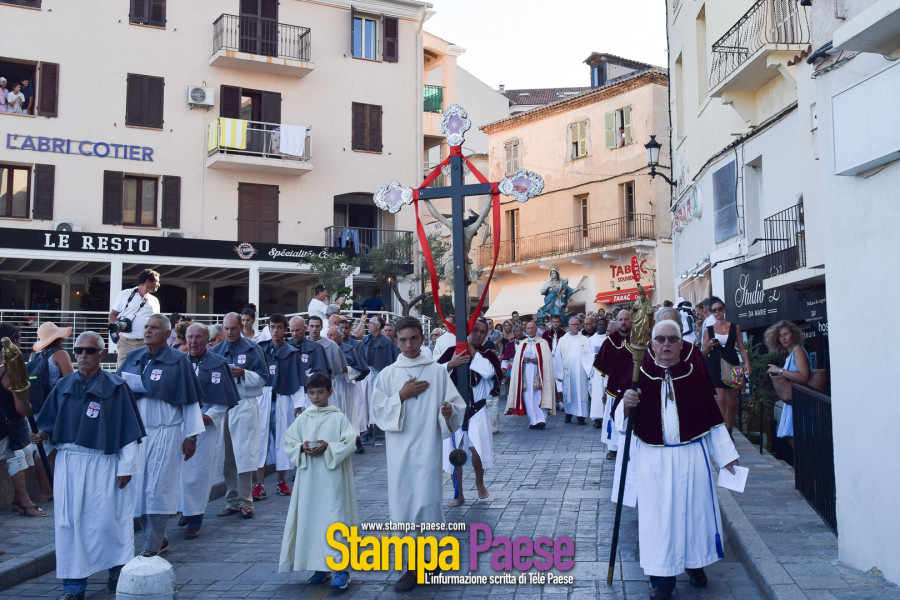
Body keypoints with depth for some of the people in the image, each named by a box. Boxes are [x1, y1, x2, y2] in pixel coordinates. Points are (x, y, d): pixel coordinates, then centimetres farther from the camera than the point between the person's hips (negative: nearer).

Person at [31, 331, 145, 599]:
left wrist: (127, 466, -6)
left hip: (102, 463, -4)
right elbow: (51, 423, 13)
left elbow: (127, 429, -3)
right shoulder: (63, 386, 10)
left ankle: (118, 567, 25)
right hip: (67, 463, 4)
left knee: (106, 518, 0)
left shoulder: (115, 387, -2)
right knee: (68, 521, 4)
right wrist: (42, 434, -10)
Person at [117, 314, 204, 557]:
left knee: (157, 490, -3)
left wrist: (191, 435, -5)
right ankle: (159, 538, 22)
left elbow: (190, 400, -2)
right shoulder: (132, 359, 11)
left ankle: (152, 548, 8)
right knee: (138, 488, 6)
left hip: (165, 434, -4)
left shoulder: (178, 361, -1)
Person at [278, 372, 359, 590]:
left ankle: (340, 568, -2)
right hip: (308, 477, 4)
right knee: (310, 520, 7)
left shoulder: (338, 418, -1)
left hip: (332, 477, -4)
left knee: (334, 519, -6)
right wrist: (302, 448, -9)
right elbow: (288, 443, 10)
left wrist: (328, 448, -17)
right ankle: (319, 565, 19)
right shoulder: (302, 419, 9)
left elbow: (350, 443, -6)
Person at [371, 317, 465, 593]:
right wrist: (402, 396, -11)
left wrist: (449, 410, -21)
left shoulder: (438, 371, 1)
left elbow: (457, 403, 0)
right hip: (399, 448, 2)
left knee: (425, 501, -4)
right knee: (403, 502, 4)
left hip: (427, 446, -2)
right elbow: (378, 411, 1)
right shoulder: (388, 374, 5)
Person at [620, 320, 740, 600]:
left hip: (692, 456, 1)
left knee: (694, 509, 11)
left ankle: (695, 563, 34)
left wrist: (726, 456, 8)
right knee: (658, 514, 4)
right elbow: (620, 418, -3)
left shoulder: (695, 375, 1)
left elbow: (713, 418, 7)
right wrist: (626, 404, -25)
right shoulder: (638, 375, -2)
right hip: (653, 459, -1)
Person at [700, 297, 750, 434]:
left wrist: (746, 363, -7)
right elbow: (703, 354, 9)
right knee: (721, 400, -13)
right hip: (715, 367, -1)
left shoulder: (735, 327, 8)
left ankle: (729, 432, 19)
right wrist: (710, 345, -11)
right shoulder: (708, 330, 6)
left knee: (732, 404, 4)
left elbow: (741, 348, 8)